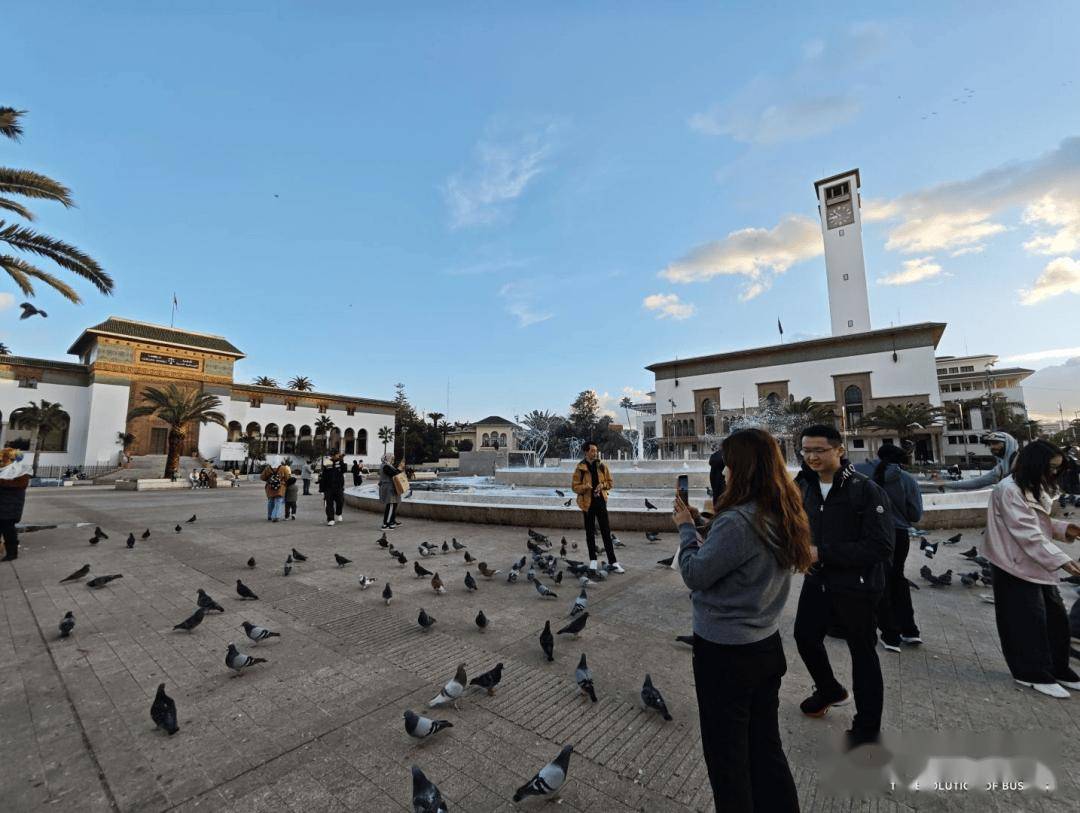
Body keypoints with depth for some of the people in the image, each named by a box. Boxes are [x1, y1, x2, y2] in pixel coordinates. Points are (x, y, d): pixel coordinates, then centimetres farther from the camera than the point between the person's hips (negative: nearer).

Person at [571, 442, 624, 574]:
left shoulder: (602, 466, 3)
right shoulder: (580, 468, -5)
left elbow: (611, 482, 8)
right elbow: (574, 486, -4)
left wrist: (603, 485, -12)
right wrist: (585, 486, -23)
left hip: (601, 501, 2)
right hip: (587, 503, -2)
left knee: (606, 531, 3)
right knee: (590, 532, 8)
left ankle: (612, 562, 7)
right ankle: (592, 560, 21)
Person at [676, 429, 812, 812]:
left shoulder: (737, 521, -29)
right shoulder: (785, 516, -1)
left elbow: (695, 575, -19)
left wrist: (686, 528, -7)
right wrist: (706, 528, 2)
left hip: (724, 651, -8)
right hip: (766, 644, 8)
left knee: (727, 753, 15)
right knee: (765, 745, 25)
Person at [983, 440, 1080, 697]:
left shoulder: (1035, 488, 12)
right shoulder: (1008, 490, -21)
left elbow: (1040, 522, 17)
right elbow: (1028, 533, -23)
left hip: (1039, 565, 9)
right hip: (1017, 566, -9)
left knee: (1056, 618, 14)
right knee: (1030, 622, 1)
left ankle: (1058, 669, 29)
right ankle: (1034, 674, 15)